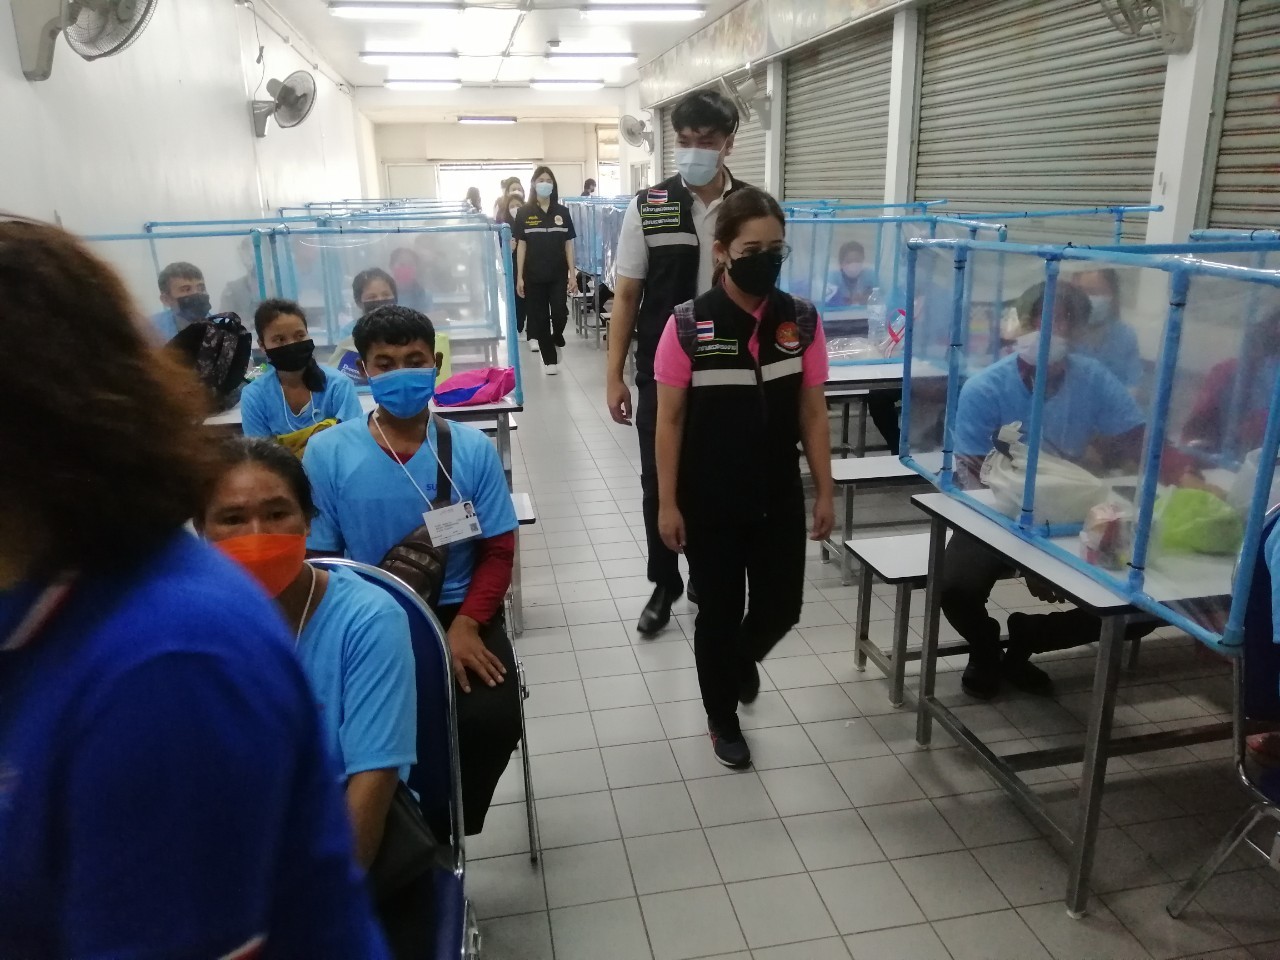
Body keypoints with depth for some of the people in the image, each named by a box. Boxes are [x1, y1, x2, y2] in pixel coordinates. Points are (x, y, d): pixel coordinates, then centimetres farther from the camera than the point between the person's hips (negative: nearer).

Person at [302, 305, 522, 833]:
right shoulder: (327, 452, -3)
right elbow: (318, 561, 0)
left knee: (492, 721, -22)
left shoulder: (473, 448, -1)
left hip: (458, 613, 1)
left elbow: (498, 550, 1)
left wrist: (466, 624, -15)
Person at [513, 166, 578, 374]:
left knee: (560, 314, -8)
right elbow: (521, 245, 1)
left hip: (558, 274, 0)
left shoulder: (562, 212, 4)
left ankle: (557, 337, 26)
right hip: (534, 275, 0)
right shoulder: (524, 213, 1)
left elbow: (569, 244, 5)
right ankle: (549, 360, 15)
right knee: (539, 318, 3)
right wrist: (519, 277, -4)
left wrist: (573, 274, -1)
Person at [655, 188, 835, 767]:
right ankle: (722, 718, 33)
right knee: (718, 611, 9)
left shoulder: (802, 322, -4)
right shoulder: (688, 326, -13)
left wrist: (825, 492, 3)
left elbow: (812, 413, 3)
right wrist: (667, 504, -8)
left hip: (780, 498, 3)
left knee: (781, 606, 11)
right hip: (710, 502, -3)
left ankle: (742, 657, 48)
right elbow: (669, 420, -8)